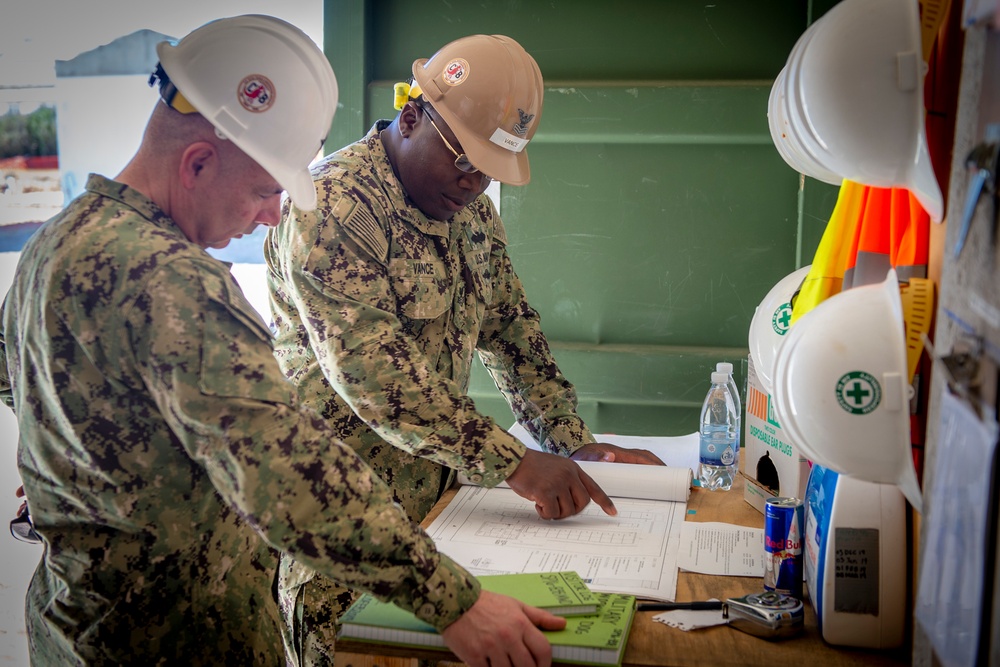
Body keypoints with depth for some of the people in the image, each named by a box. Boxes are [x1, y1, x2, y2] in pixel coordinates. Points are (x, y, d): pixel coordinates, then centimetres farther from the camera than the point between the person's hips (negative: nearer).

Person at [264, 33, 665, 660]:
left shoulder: (473, 209, 8)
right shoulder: (333, 205, -19)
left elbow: (510, 326, 12)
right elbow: (370, 371, -27)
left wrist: (575, 443, 2)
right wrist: (515, 462, -28)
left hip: (433, 492, 7)